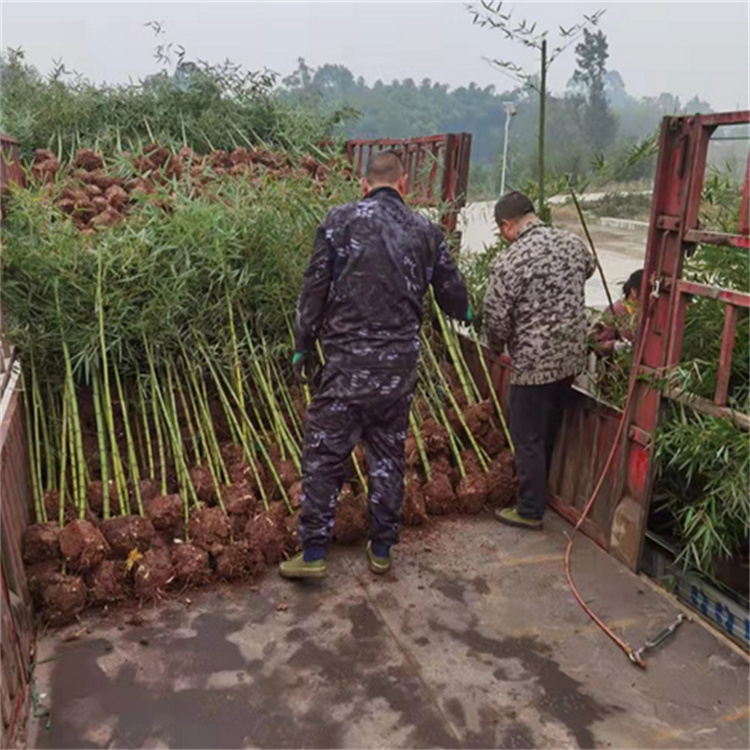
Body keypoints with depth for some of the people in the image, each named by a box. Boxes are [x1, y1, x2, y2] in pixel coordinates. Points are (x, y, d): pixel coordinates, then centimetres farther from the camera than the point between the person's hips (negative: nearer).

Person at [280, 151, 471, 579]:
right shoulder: (426, 232, 6)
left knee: (325, 454, 6)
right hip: (400, 364, 3)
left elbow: (315, 289, -3)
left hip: (347, 359, -3)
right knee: (389, 454, 15)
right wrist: (466, 313, 38)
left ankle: (314, 554, 10)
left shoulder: (341, 221, -2)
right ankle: (382, 549, 25)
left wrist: (303, 347, 6)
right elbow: (454, 297, 14)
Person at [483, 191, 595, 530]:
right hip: (572, 356, 7)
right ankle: (537, 490, 39)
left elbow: (496, 321, -14)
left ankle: (530, 511, 17)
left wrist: (498, 346, 7)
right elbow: (588, 269, 25)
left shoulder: (507, 262, -18)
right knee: (549, 429, 22)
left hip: (534, 362, -7)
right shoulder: (572, 243, 2)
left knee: (527, 437, 6)